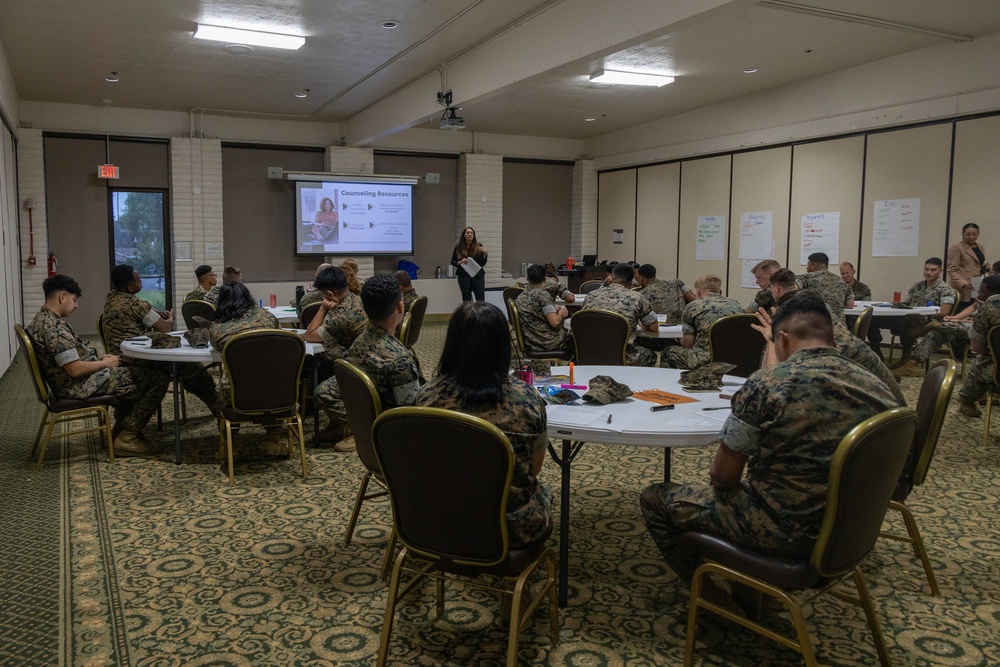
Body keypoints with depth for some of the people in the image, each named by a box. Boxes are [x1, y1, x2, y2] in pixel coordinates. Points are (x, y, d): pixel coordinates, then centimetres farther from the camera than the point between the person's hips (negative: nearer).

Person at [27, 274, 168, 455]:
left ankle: (120, 427, 27)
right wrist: (105, 363, -10)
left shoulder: (42, 319, 10)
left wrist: (99, 357, 10)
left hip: (70, 382, 11)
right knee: (159, 379, -14)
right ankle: (127, 438, -7)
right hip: (81, 385, -11)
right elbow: (75, 369, -27)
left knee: (130, 370, 32)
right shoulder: (55, 326, -24)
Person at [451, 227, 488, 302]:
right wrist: (460, 262, -11)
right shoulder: (458, 247, 2)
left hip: (478, 276, 0)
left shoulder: (478, 247, 2)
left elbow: (482, 264, 1)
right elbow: (452, 262, 8)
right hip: (464, 277, 0)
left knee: (481, 301, -4)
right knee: (466, 301, 3)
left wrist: (485, 253, -15)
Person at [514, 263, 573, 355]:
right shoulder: (543, 295, -18)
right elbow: (554, 322, -23)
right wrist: (561, 313, -3)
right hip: (548, 343, -8)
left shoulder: (519, 298, 5)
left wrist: (554, 310, 19)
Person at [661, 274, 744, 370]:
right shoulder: (737, 304, 15)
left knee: (667, 353, 20)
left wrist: (682, 340, 25)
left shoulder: (692, 307, 2)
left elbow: (687, 344, 1)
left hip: (707, 360, -5)